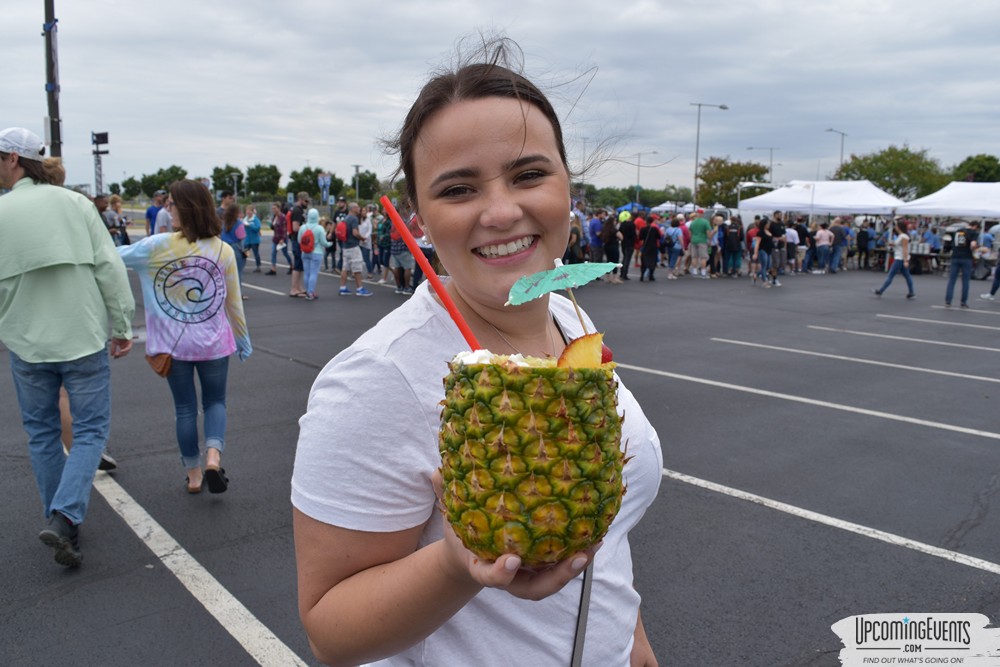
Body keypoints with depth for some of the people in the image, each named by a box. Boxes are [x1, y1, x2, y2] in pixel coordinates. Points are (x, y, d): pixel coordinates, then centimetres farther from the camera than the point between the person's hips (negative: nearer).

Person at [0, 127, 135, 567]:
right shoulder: (75, 203, -2)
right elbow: (109, 268, -5)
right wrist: (122, 325, 1)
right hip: (83, 337, -1)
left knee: (42, 433, 16)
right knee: (91, 429, 6)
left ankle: (59, 520, 24)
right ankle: (64, 517, -9)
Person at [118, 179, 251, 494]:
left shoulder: (159, 246, -11)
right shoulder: (224, 251, -5)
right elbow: (234, 303, 2)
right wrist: (243, 341, 13)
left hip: (173, 344, 0)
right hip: (213, 343, 1)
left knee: (185, 408, 13)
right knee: (215, 402, 16)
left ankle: (194, 473, 22)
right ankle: (213, 456, -6)